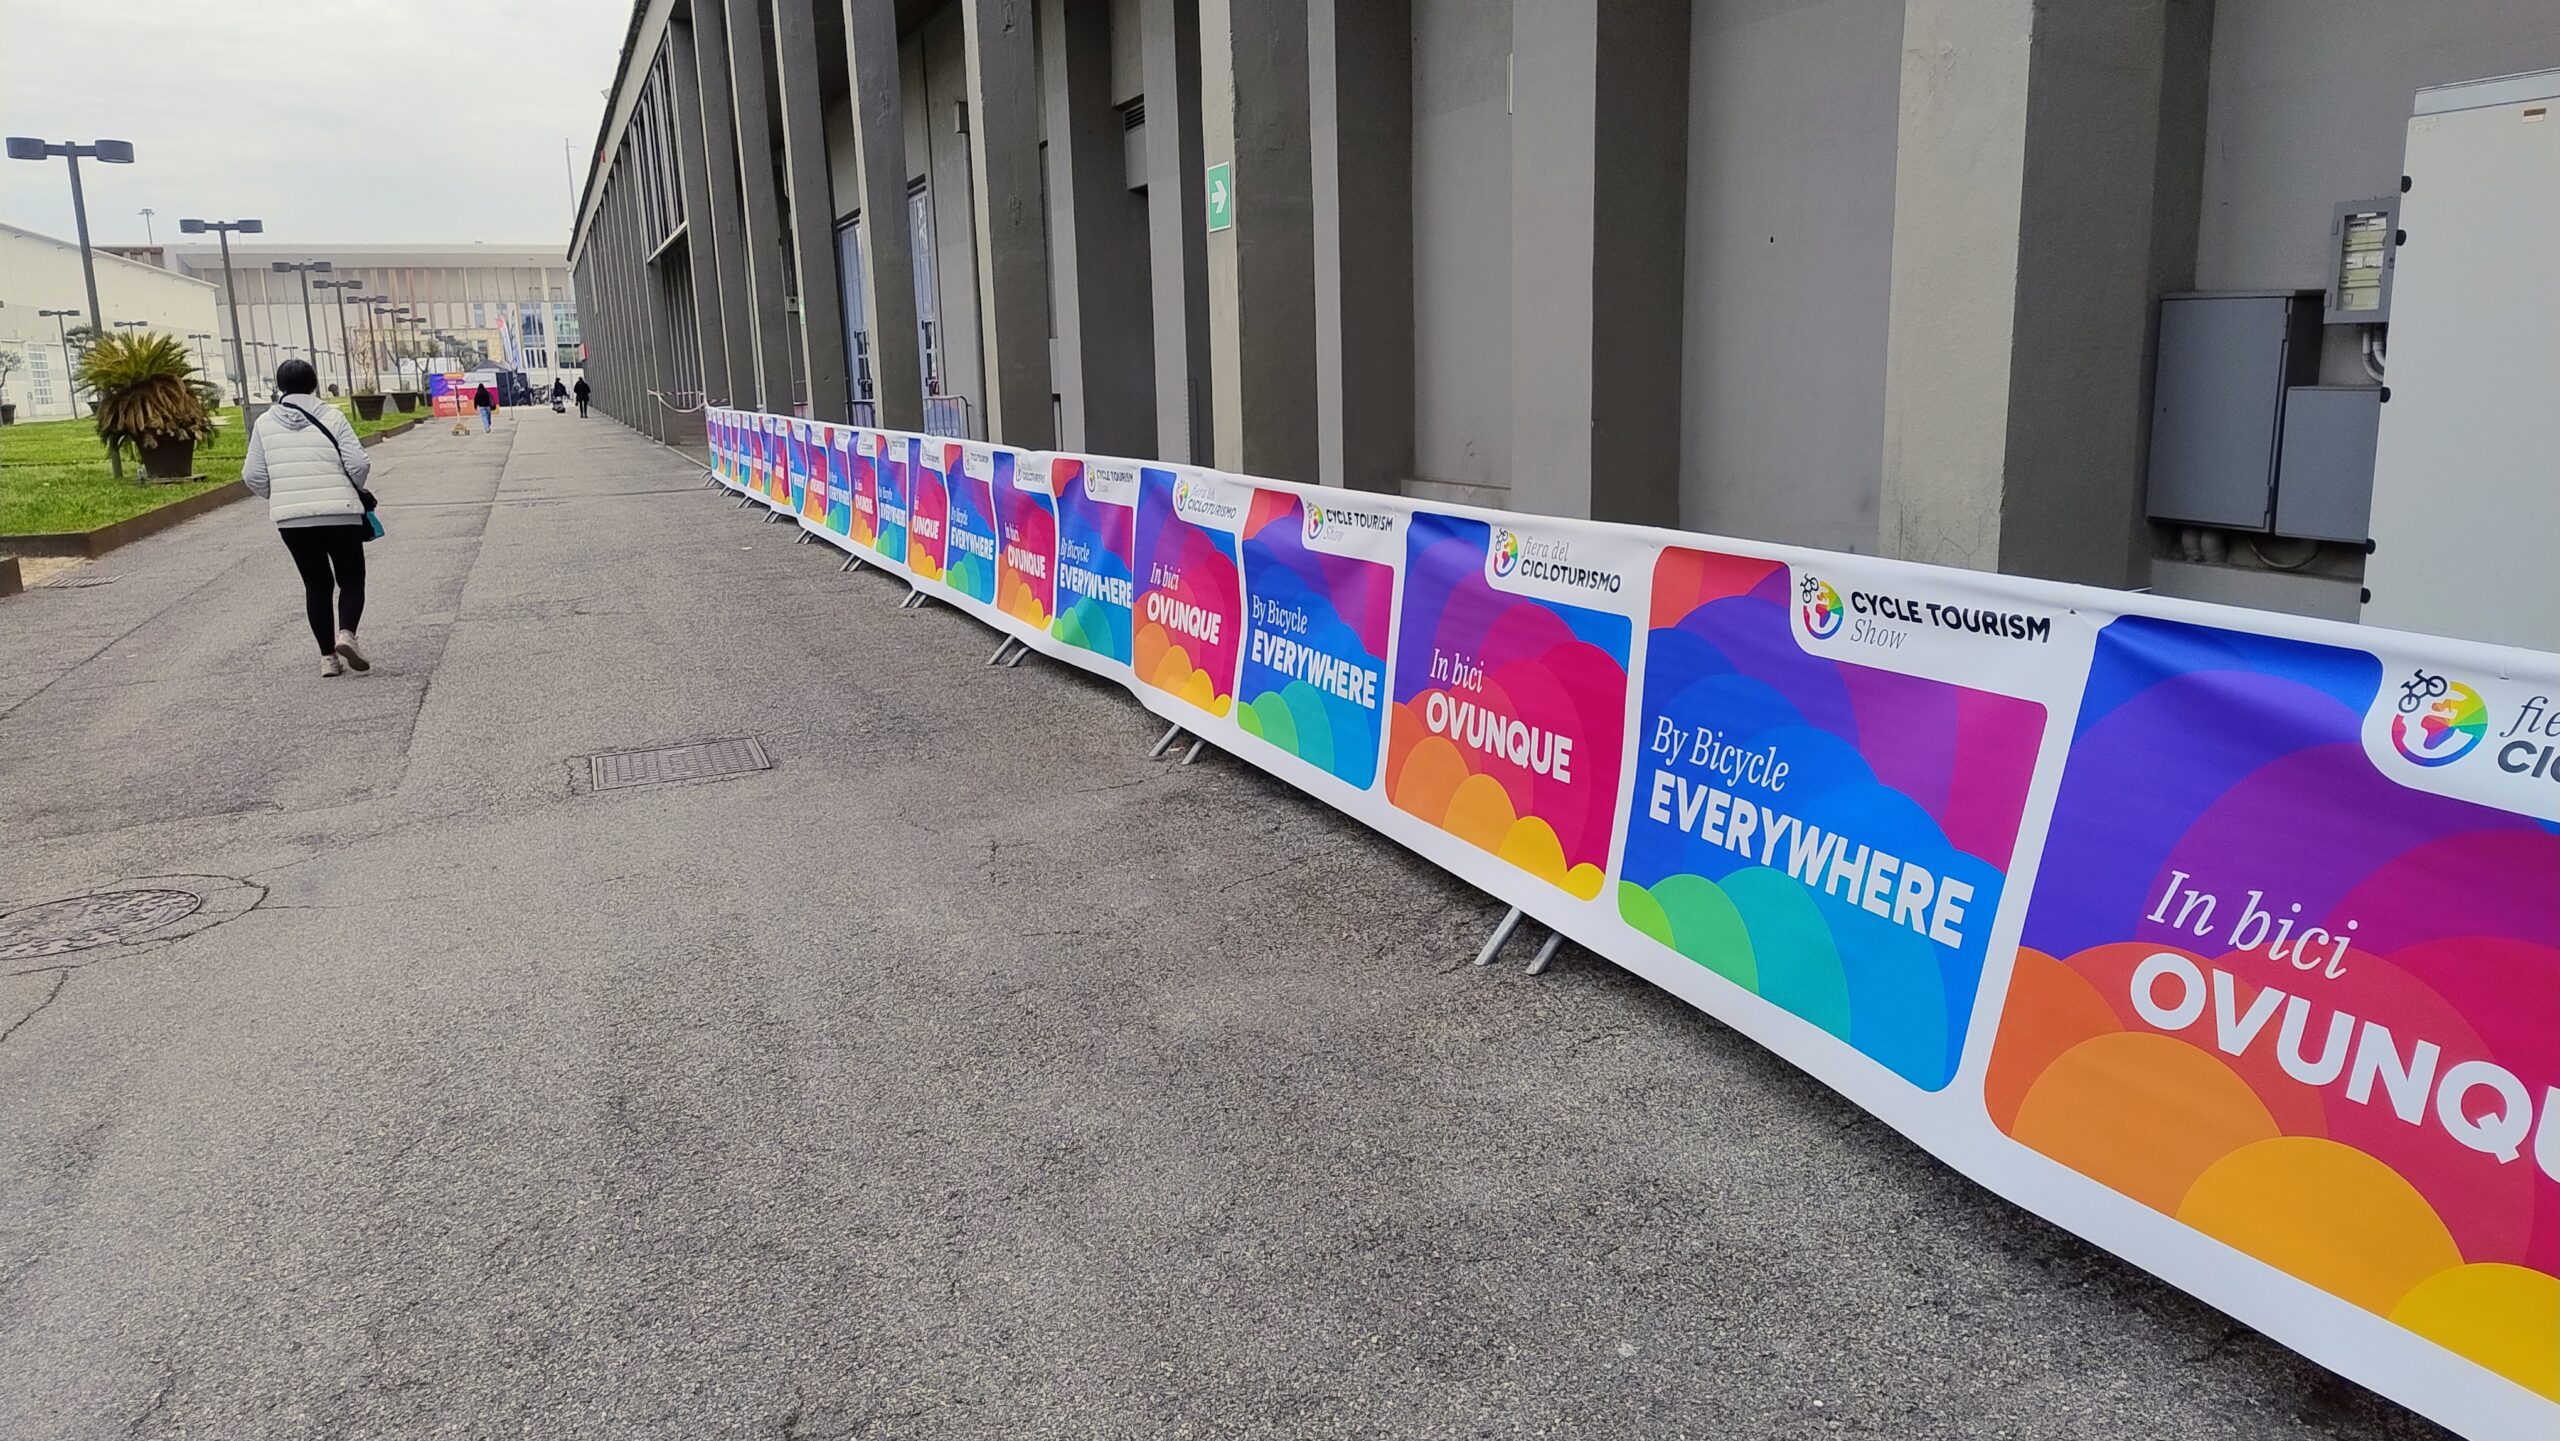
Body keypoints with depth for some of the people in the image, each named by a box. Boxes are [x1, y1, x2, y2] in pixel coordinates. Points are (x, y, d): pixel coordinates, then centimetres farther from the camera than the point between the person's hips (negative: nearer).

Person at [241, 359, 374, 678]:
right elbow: (358, 464, -8)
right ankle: (346, 634, -16)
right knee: (351, 580, 10)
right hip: (340, 514, -2)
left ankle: (328, 657, 11)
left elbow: (253, 476, 4)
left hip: (291, 519, 2)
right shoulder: (331, 416, -2)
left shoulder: (265, 424, 5)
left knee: (316, 585, 14)